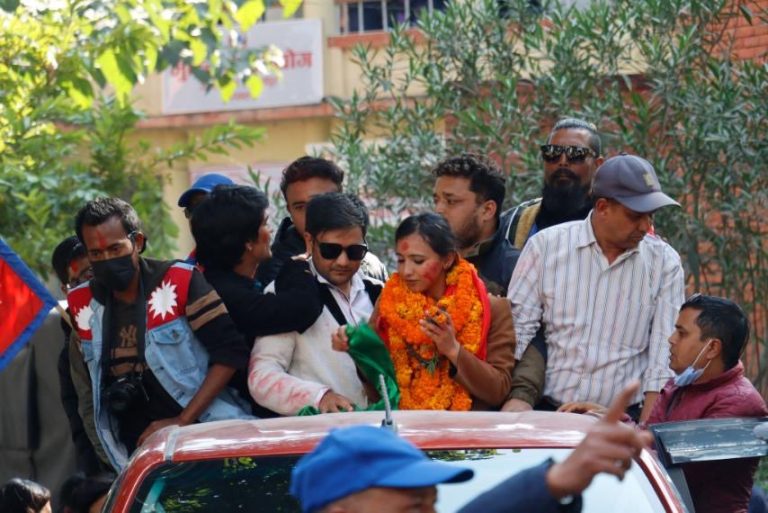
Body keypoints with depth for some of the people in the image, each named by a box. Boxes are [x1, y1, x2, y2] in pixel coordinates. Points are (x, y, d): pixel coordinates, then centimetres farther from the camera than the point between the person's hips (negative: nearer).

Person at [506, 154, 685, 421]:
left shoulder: (664, 263, 6)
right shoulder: (545, 246, 5)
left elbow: (664, 355, 3)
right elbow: (517, 328, 4)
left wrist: (646, 429, -6)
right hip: (547, 413, -1)